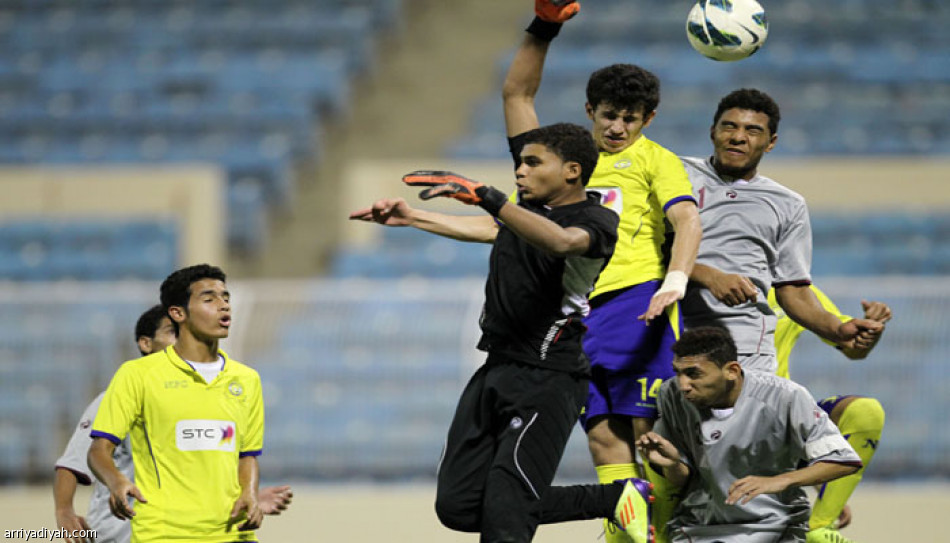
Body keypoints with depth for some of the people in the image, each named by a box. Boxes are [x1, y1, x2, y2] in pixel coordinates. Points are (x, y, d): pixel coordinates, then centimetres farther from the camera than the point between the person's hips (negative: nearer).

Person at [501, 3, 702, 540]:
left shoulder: (656, 160, 12)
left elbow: (687, 220, -3)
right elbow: (518, 94, 22)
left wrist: (675, 283, -21)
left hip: (638, 300, -4)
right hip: (578, 313, 4)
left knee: (646, 426, -12)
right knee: (603, 434, -4)